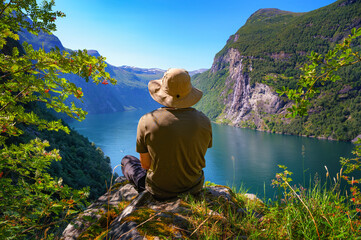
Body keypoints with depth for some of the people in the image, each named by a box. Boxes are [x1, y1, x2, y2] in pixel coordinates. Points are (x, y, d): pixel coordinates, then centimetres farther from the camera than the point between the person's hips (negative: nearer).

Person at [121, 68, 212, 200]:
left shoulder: (147, 121, -21)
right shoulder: (204, 122, -14)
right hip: (194, 188, 3)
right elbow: (199, 159, 0)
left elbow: (145, 164, -11)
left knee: (127, 160, 24)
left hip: (160, 192, -2)